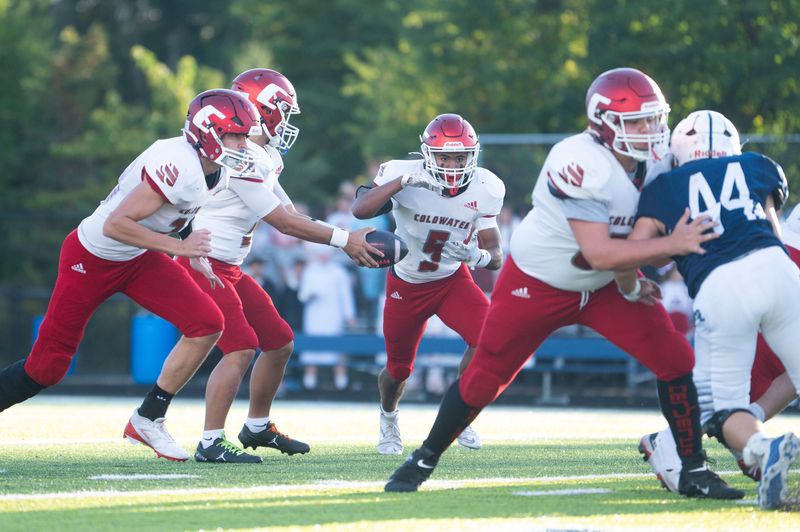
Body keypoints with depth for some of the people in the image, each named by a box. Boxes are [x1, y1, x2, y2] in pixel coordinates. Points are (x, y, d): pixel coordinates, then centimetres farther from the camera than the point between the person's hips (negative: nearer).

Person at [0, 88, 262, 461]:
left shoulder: (218, 171, -4)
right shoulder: (179, 167, -31)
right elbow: (115, 224, -32)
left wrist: (191, 251, 4)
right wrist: (178, 246, -30)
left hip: (139, 260, 8)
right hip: (91, 259, -8)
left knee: (207, 324, -9)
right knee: (46, 367, -1)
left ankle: (148, 420, 1)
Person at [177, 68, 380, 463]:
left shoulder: (263, 159, 12)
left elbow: (290, 218, 14)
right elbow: (283, 222, -17)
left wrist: (349, 241, 3)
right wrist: (343, 240, -12)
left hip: (229, 269, 10)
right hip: (204, 265, -10)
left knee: (279, 343, 13)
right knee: (240, 348, -19)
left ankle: (258, 427, 29)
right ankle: (210, 444, -16)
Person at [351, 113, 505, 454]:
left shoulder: (483, 190, -16)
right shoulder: (403, 175, -23)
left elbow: (496, 256, -13)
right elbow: (360, 210, -38)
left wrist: (480, 256, -36)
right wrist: (403, 181, -46)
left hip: (452, 279, 1)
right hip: (406, 285, -1)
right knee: (398, 370, 10)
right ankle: (388, 419, 46)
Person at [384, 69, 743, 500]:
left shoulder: (650, 161, -8)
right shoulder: (580, 163, -32)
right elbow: (599, 253, -36)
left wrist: (636, 279, -8)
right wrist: (672, 245, -37)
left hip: (604, 286, 6)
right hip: (537, 285, -6)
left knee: (675, 359, -8)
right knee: (483, 379, 4)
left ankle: (694, 470, 1)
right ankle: (423, 461, 27)